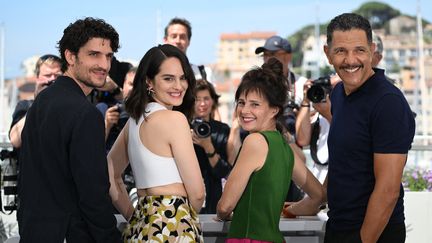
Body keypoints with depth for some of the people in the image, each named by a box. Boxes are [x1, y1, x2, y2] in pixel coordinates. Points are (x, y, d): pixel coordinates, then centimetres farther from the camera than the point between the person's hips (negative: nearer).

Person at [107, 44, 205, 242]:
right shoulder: (174, 118, -13)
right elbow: (197, 193, -11)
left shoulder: (135, 119, 9)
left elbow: (110, 176, 17)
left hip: (141, 226, 7)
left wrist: (134, 216, 15)